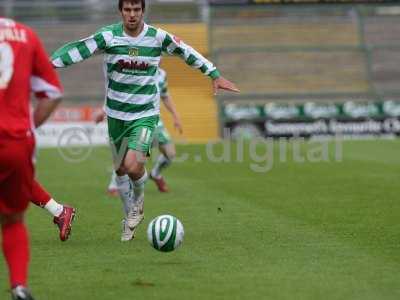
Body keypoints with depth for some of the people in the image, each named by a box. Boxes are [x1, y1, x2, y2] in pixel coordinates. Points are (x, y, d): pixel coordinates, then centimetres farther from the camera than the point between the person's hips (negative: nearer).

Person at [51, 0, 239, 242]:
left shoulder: (158, 37, -5)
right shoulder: (109, 36, -7)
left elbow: (187, 53, 8)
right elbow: (78, 49, -15)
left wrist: (215, 75, 12)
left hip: (145, 115, -2)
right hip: (116, 114, 2)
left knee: (133, 166, -21)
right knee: (120, 169, 11)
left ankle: (139, 200, 13)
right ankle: (131, 217, 33)